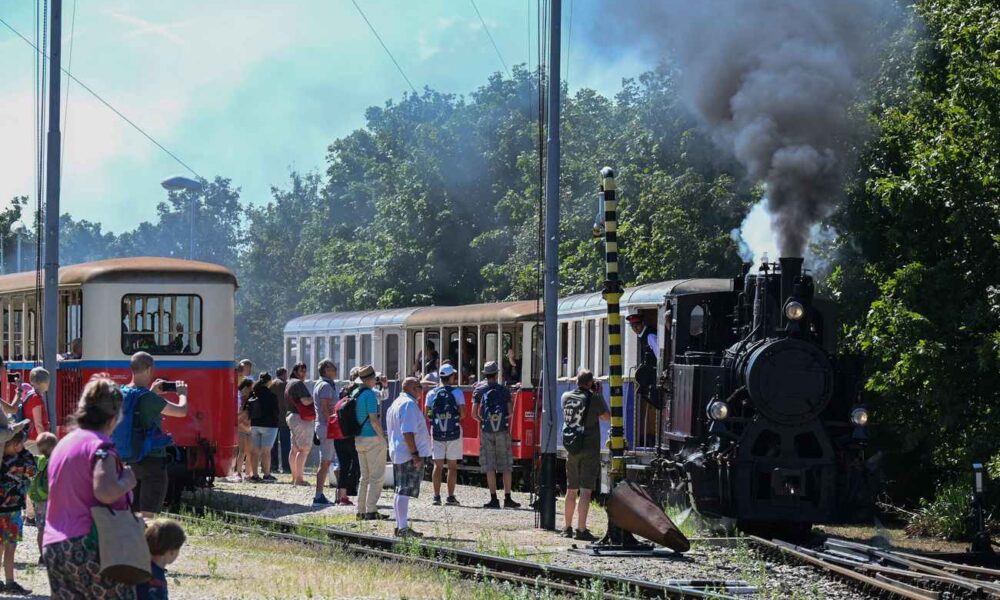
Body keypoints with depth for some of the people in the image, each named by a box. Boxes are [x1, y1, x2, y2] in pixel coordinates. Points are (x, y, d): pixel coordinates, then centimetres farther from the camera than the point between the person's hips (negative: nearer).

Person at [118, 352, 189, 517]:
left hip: (128, 459, 8)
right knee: (147, 514, -5)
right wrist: (182, 393, 6)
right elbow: (181, 411, -13)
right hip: (152, 460, -8)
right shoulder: (148, 398, -19)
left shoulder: (122, 393, 4)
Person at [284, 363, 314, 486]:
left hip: (293, 417, 11)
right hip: (302, 419, -11)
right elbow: (305, 401, -21)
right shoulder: (298, 384, -12)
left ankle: (294, 477, 14)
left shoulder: (289, 383, 20)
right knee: (304, 449, -11)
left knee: (295, 448, 11)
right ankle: (299, 478, -16)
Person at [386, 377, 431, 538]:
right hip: (409, 454, -10)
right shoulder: (409, 404, -15)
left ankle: (400, 526, 19)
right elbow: (408, 432, -22)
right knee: (405, 492, -11)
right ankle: (403, 528, -12)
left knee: (400, 491, 14)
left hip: (397, 453, 10)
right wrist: (415, 454, -23)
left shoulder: (396, 404, 18)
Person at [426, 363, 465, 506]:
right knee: (452, 466, 5)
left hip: (437, 433, 2)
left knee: (438, 465, 4)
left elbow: (427, 414, 1)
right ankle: (451, 497, 4)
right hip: (454, 432, -2)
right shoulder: (457, 392, -5)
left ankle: (436, 496, 0)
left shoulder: (432, 393, 2)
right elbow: (463, 413, -9)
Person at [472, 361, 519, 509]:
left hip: (486, 431, 0)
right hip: (502, 430, 0)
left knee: (490, 467, 2)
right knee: (506, 467, 5)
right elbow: (510, 412, 1)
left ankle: (494, 499, -1)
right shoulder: (503, 390, 3)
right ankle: (507, 498, 3)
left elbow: (474, 413, 0)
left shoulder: (479, 390, 2)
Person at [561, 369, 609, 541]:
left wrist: (590, 392, 21)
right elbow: (607, 417, 2)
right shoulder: (594, 399, -11)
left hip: (571, 449, 5)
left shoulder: (566, 397, 3)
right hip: (590, 450, -5)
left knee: (571, 490, 16)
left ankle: (568, 528, 25)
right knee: (586, 490, -7)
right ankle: (581, 529, -13)